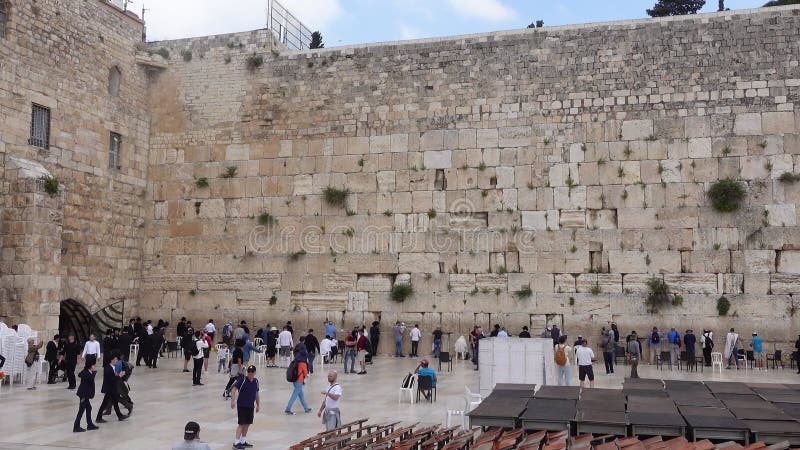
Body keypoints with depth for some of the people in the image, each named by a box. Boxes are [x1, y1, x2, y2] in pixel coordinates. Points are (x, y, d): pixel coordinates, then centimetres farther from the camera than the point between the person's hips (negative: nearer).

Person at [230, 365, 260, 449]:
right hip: (241, 405, -6)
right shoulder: (242, 379, -12)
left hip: (251, 406, 6)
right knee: (242, 424, -7)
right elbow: (234, 389, -16)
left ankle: (243, 441, 24)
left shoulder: (256, 381, 5)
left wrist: (258, 405, 18)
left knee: (247, 424, 11)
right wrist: (233, 400, -26)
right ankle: (236, 442, -1)